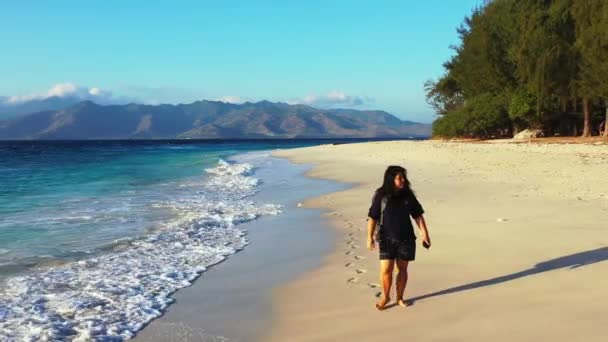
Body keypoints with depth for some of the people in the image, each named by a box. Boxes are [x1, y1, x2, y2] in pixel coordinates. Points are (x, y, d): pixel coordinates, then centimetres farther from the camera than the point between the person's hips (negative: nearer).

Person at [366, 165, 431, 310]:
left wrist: (424, 233, 1)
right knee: (386, 270, -6)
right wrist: (370, 237, -12)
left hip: (406, 238, 3)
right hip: (387, 239, -2)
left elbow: (418, 215, 6)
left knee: (402, 269, 9)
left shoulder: (408, 195, 0)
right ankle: (385, 296, 18)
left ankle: (400, 297, 27)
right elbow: (372, 217, -7)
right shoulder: (381, 195, -8)